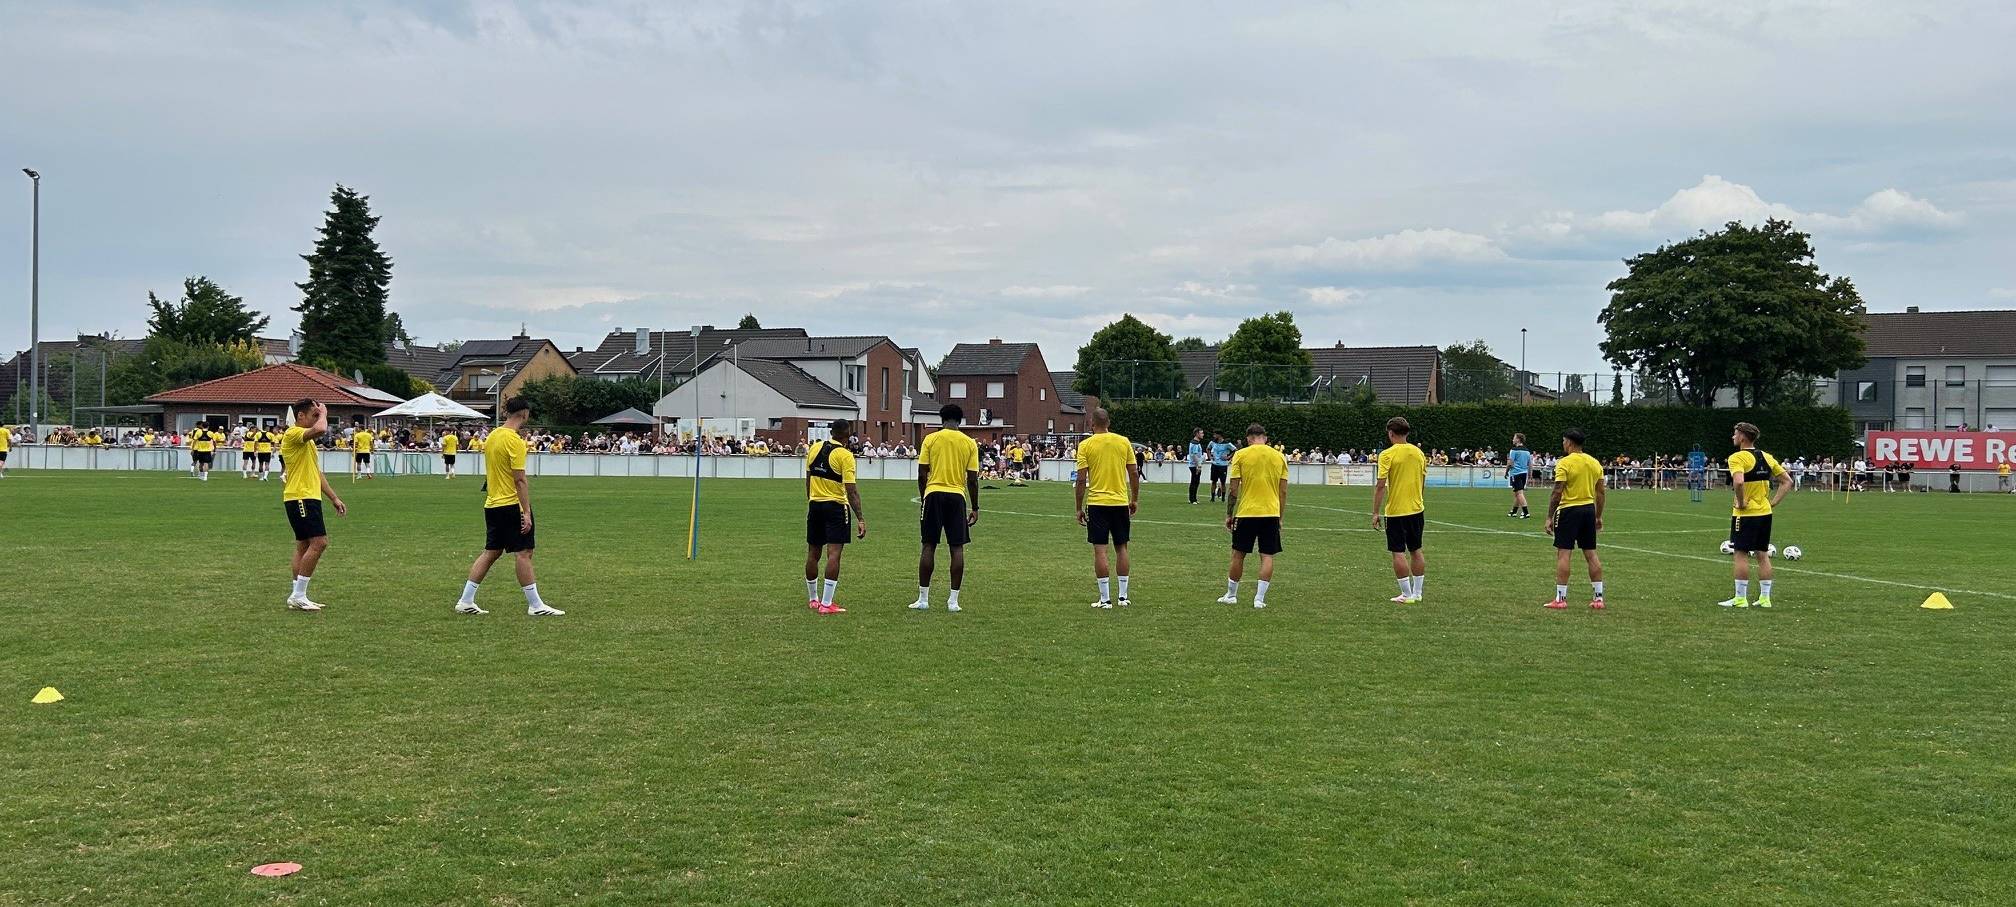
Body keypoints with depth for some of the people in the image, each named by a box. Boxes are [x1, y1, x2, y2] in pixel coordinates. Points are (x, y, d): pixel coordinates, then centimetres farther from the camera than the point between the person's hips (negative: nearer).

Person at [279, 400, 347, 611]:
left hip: (310, 498, 11)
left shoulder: (307, 441, 21)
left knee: (304, 546, 11)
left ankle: (297, 597, 15)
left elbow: (316, 473, 26)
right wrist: (323, 414, -11)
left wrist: (334, 498, 24)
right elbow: (321, 429, -32)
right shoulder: (293, 434, -12)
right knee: (319, 542, -16)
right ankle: (298, 595, -12)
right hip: (300, 498, -11)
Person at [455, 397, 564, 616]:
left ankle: (466, 601, 13)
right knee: (524, 553, -2)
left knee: (490, 552, 13)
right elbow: (520, 479, -18)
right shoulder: (515, 440, -15)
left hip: (492, 505, 8)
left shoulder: (492, 436, 11)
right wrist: (527, 513, -17)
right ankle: (535, 605, 2)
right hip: (512, 505, -8)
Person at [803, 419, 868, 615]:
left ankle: (812, 599, 27)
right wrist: (860, 519, -18)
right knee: (834, 554, -5)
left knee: (813, 553, 14)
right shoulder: (845, 455, -13)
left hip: (815, 505, 6)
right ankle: (826, 604, -9)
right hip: (836, 507, -6)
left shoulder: (814, 448, 4)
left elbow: (808, 479, 13)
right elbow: (851, 490, -18)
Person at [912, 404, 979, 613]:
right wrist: (975, 507, 8)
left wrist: (922, 500, 11)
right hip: (958, 496, 0)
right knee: (957, 548, 4)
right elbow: (972, 479, 1)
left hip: (934, 494, 0)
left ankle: (923, 599, 7)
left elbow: (922, 475, -1)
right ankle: (953, 601, 4)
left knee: (929, 546, 5)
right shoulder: (970, 443, 3)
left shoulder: (930, 439, 1)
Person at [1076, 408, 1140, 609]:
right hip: (1121, 502, 3)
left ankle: (1105, 599, 0)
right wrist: (1135, 500, 15)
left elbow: (1081, 480, -7)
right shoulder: (1124, 442, 2)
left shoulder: (1085, 445, -5)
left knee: (1100, 549, 0)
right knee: (1121, 548, 13)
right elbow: (1134, 473, 3)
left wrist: (1079, 508, 0)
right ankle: (1123, 596, 16)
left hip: (1097, 503, -3)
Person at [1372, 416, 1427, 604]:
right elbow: (1423, 483, 12)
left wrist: (1376, 513, -11)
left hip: (1395, 511, -6)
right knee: (1416, 550, 14)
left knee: (1399, 553, 0)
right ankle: (1417, 593, 19)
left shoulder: (1387, 454, -12)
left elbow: (1380, 485, -15)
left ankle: (1407, 595, 2)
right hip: (1417, 510, 6)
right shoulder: (1418, 453, 5)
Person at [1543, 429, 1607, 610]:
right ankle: (1598, 598, 12)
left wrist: (1549, 517, -11)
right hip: (1589, 509, 6)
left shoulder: (1564, 463, -11)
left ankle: (1560, 599, -3)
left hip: (1569, 510, -6)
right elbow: (1600, 493, 11)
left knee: (1562, 554, -2)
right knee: (1591, 554, 10)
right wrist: (1598, 517, 18)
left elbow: (1557, 493, -15)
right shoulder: (1595, 463, 8)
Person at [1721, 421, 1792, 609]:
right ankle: (1765, 597, 16)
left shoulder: (1737, 458, -14)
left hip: (1746, 514, -7)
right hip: (1765, 512, 7)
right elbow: (1787, 481, 13)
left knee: (1741, 554, 0)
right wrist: (1773, 502, 9)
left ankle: (1740, 599, 3)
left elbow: (1738, 482, -32)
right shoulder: (1767, 457, 9)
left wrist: (1741, 502, -18)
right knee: (1763, 554, 12)